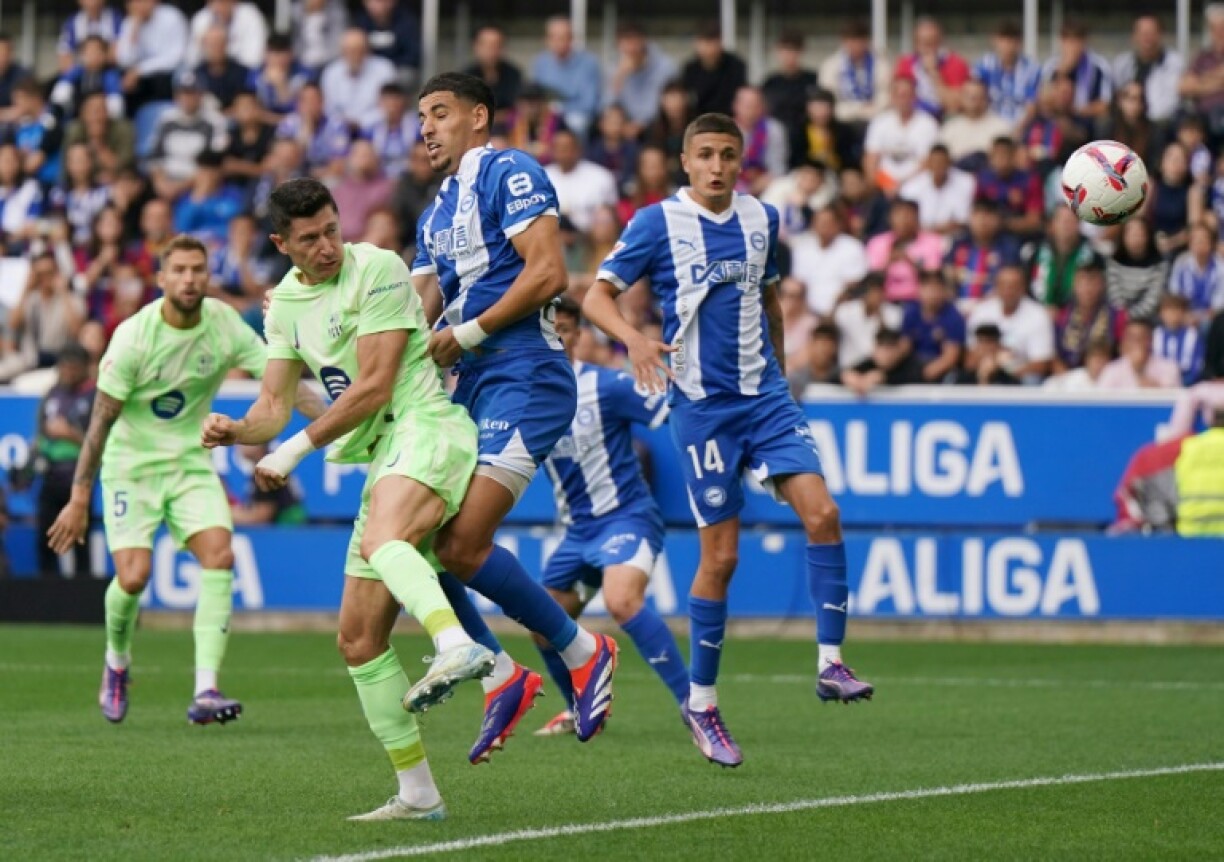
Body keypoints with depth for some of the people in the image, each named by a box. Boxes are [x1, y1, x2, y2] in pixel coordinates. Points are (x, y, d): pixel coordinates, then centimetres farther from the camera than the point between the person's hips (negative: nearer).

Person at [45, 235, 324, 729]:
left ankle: (205, 692, -23)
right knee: (134, 576, -16)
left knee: (219, 556, -19)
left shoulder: (224, 325, -8)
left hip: (191, 463, 3)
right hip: (131, 464, -3)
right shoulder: (134, 336, -17)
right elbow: (102, 419, -13)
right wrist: (79, 500, -13)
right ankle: (117, 661, 18)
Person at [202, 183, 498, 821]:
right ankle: (417, 794, 9)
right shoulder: (284, 302, 15)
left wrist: (298, 448, -8)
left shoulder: (376, 269, -8)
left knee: (380, 540, -40)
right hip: (383, 461, 8)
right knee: (358, 641, 4)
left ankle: (457, 648, -65)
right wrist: (238, 430, -8)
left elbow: (374, 389, -11)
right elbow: (275, 407, 15)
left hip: (427, 428, -8)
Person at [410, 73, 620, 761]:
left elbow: (548, 273, -16)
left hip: (524, 377, -9)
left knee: (461, 548, -18)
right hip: (470, 389, 9)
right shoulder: (436, 214, 24)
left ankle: (584, 653, -1)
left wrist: (466, 334, -13)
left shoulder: (510, 174, -4)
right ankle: (503, 678, 9)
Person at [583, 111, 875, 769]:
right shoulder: (658, 223, -5)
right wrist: (635, 339, -26)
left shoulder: (761, 219, 8)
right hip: (702, 405, -4)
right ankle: (700, 702, 11)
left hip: (764, 395, 4)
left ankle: (831, 664, -7)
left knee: (821, 513, -15)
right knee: (721, 554, -3)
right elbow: (596, 297, -8)